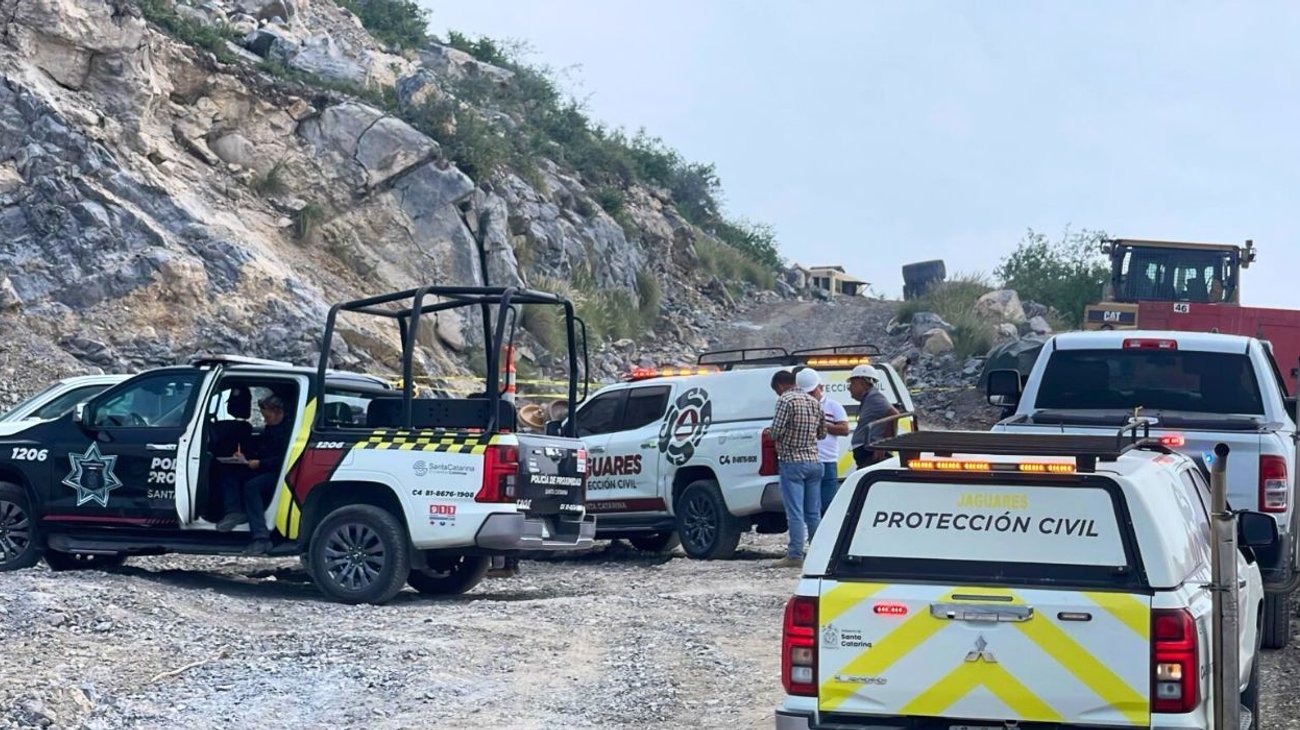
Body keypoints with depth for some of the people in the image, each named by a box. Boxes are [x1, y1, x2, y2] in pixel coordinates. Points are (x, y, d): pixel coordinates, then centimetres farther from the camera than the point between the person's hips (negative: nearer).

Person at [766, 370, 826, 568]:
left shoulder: (786, 400, -11)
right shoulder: (813, 402, 12)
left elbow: (776, 431, -17)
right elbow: (822, 433, 19)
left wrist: (769, 433, 5)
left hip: (792, 462, -7)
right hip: (814, 462, 7)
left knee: (795, 513, -6)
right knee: (814, 513, 11)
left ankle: (795, 555, -6)